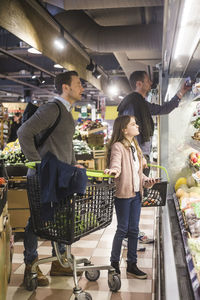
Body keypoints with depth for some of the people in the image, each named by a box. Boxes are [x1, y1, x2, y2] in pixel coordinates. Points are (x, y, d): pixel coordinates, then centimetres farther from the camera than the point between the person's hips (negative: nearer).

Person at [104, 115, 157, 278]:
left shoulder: (135, 147, 15)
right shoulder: (118, 146, -11)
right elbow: (115, 163, -29)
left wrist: (147, 181, 5)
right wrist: (114, 170, -51)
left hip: (136, 193, 7)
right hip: (123, 193, -7)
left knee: (134, 230, 12)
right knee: (122, 229, 2)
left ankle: (132, 264, 23)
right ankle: (114, 262, 20)